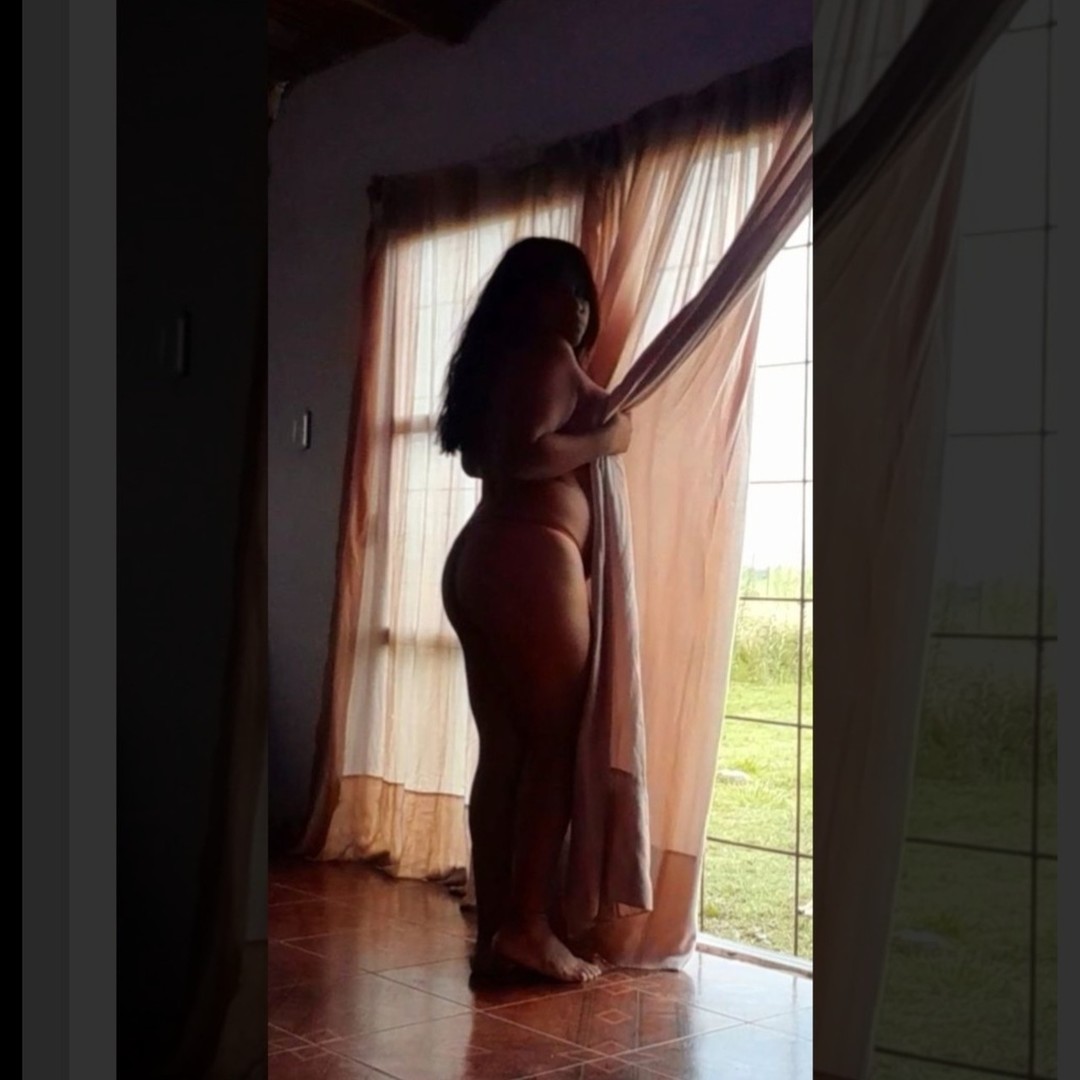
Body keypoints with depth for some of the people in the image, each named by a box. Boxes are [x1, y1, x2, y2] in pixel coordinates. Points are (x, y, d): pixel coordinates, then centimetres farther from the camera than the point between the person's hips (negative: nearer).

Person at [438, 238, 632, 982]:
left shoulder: (499, 362, 22)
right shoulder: (550, 355, -6)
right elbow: (526, 453, -20)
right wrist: (605, 438, -7)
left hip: (479, 559, 9)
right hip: (531, 560, -9)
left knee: (503, 751, 8)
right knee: (554, 747, -5)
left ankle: (495, 929, 10)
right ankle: (528, 926, -4)